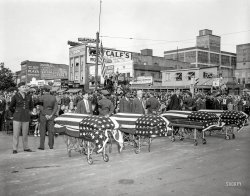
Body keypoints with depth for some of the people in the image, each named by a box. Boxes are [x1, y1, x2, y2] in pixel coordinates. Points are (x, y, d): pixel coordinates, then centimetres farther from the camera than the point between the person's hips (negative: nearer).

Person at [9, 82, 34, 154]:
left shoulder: (28, 96, 3)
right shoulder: (15, 97, -7)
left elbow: (31, 106, 21)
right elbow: (11, 107, 4)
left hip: (26, 117, 3)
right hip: (17, 117, -3)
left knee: (25, 133, 9)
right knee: (16, 134, 0)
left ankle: (26, 148, 20)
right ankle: (15, 149, 9)